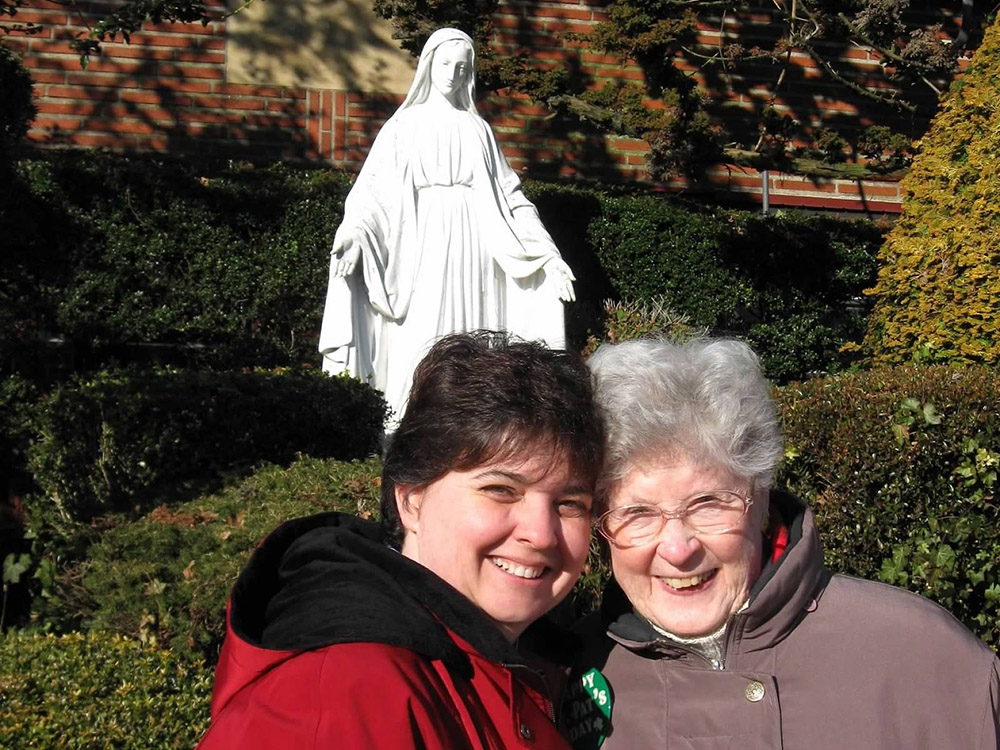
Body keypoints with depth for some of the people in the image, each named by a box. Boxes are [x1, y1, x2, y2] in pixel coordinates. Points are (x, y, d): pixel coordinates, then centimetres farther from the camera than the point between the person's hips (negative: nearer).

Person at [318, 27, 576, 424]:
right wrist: (355, 233, -21)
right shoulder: (406, 126, 8)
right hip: (423, 247, -2)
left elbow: (508, 197, 16)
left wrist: (548, 254, 9)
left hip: (471, 251, 3)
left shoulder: (477, 129, 16)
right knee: (418, 346, -9)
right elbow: (376, 188, -1)